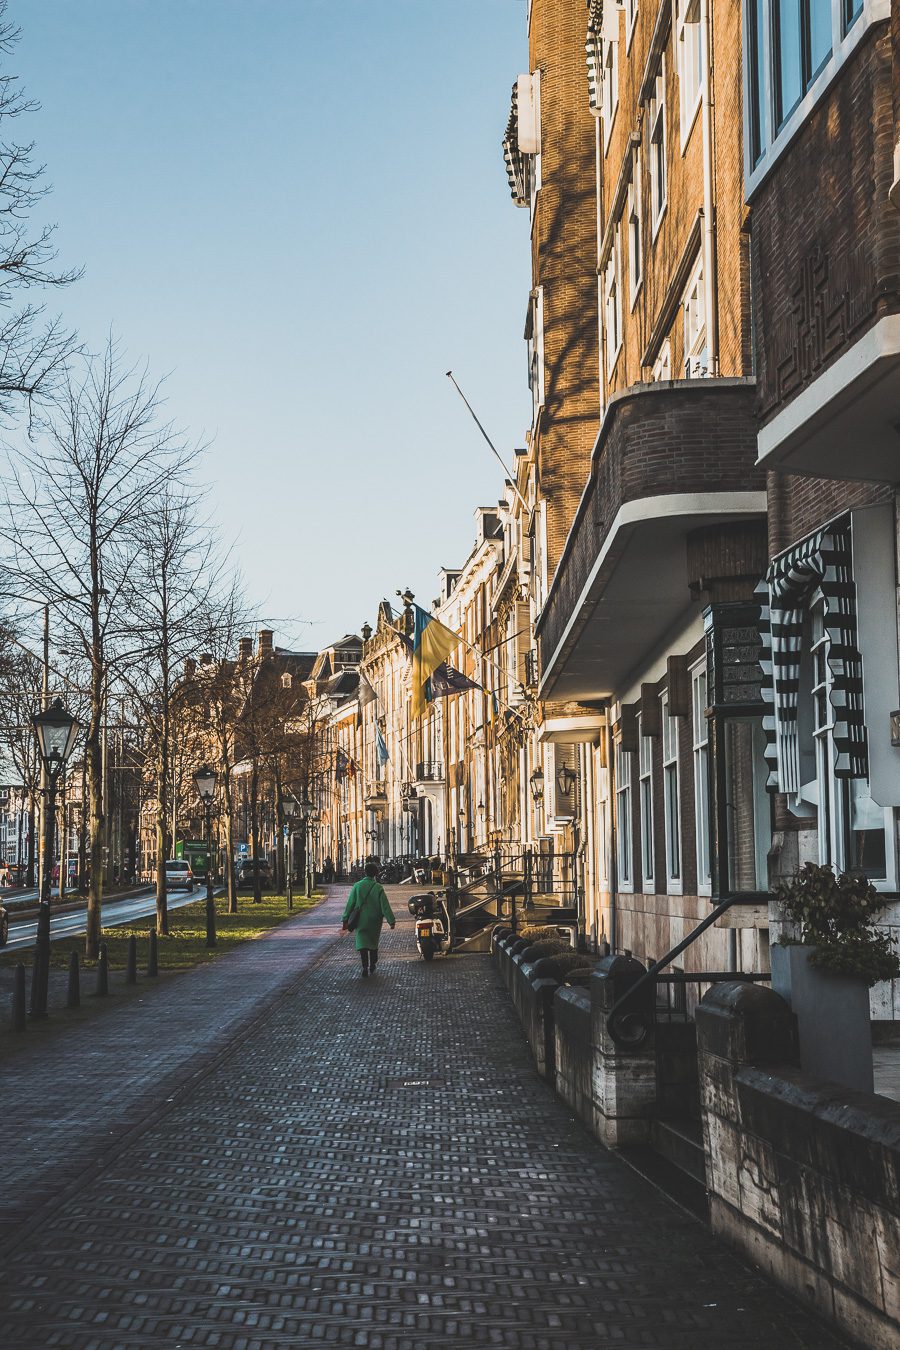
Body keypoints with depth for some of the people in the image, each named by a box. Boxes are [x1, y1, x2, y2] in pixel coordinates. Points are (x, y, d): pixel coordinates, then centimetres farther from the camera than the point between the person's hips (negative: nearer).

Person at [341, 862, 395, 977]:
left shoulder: (357, 886, -5)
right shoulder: (378, 888, -9)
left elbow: (350, 904, -3)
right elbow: (385, 906, -11)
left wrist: (345, 920, 1)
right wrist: (391, 920, -8)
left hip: (360, 921, 0)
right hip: (375, 921, 0)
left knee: (362, 943, 0)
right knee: (373, 943, 17)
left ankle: (365, 968, -14)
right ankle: (372, 967, 26)